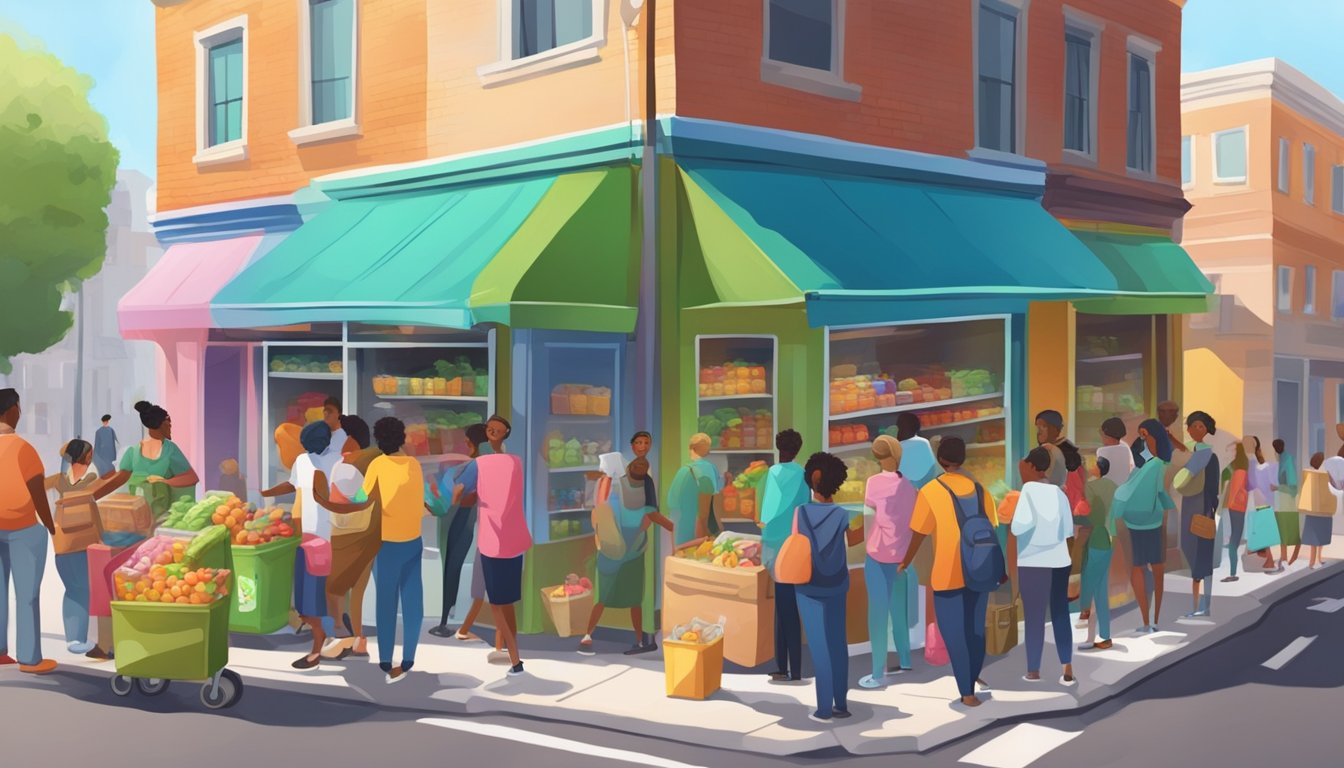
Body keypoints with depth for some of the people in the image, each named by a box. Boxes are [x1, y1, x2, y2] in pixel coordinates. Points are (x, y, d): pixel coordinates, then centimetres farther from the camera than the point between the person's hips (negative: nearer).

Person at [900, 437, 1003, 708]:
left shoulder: (931, 491, -13)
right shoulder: (979, 488, 2)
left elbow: (918, 535, -7)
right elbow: (992, 531, 7)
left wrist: (905, 563, 10)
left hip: (948, 573, -5)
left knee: (954, 633, 4)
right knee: (975, 628, 20)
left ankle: (968, 693, 5)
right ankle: (974, 679, 36)